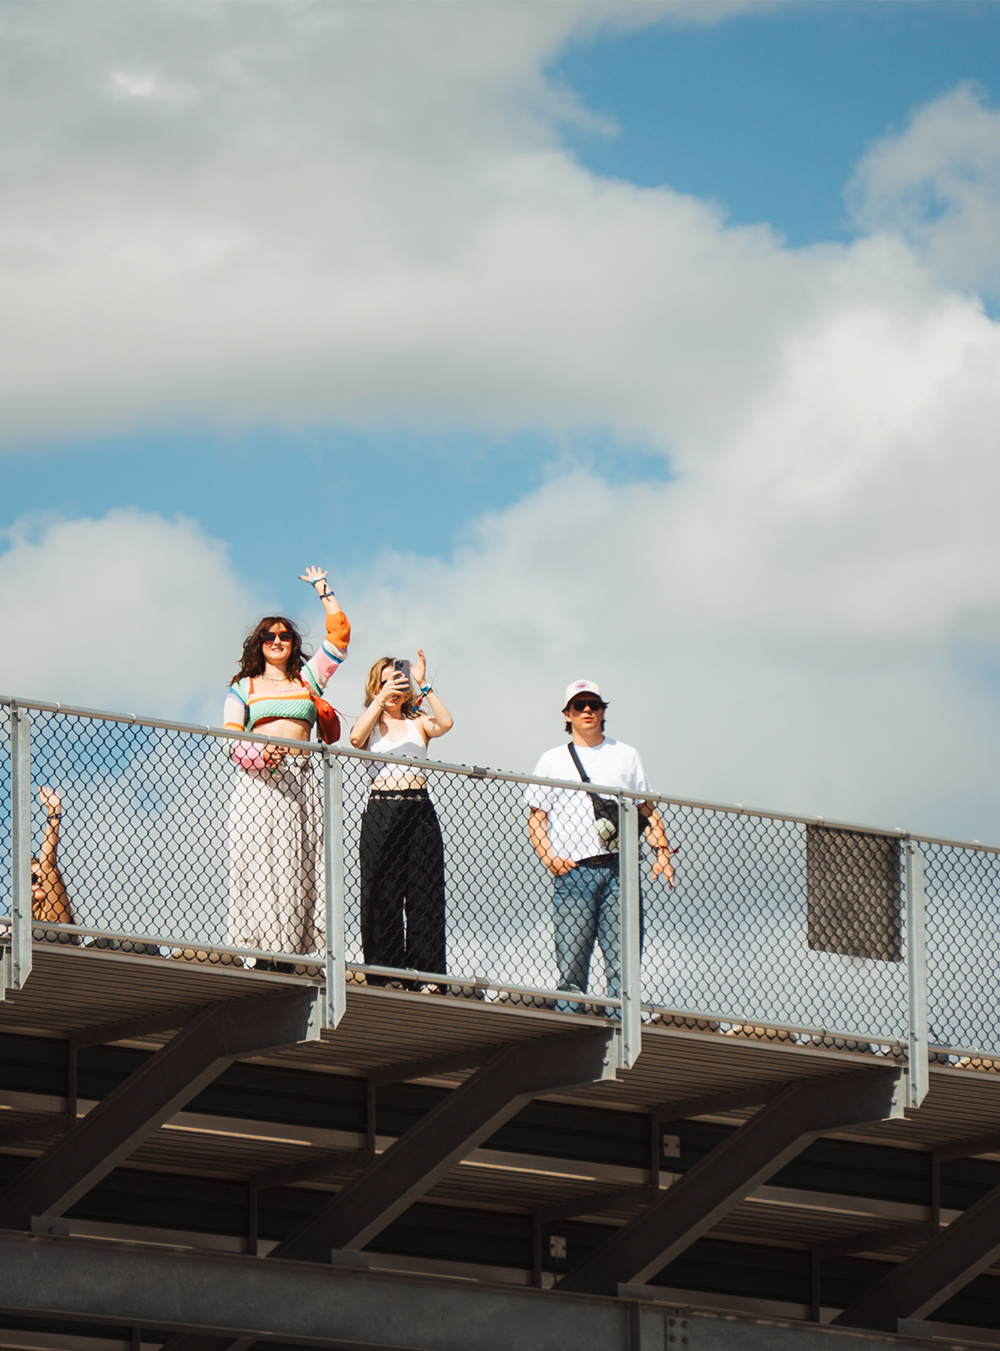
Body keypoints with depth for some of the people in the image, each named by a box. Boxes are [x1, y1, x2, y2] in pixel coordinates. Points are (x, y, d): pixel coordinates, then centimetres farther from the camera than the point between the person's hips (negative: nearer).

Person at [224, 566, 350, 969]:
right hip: (258, 780, -2)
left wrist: (324, 590, 24)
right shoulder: (243, 687, 14)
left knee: (296, 864, -8)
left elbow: (339, 634, 18)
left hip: (301, 779, 2)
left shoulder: (307, 678, 19)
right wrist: (259, 754, -14)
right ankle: (265, 955, -17)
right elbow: (231, 739, 5)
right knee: (259, 859, -12)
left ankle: (288, 955, -13)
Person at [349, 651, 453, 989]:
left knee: (424, 890, -4)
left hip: (419, 809, 1)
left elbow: (445, 723, -7)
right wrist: (382, 698, -19)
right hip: (381, 808, -1)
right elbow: (356, 738, -13)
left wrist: (422, 686, -13)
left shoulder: (417, 723, 15)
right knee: (383, 891, -5)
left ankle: (422, 972, -4)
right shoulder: (371, 724, 12)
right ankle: (384, 972, -4)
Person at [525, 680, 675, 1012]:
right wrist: (548, 856, -6)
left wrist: (662, 852, 2)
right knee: (571, 960, -8)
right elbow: (536, 817, 13)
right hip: (572, 870, -1)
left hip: (619, 869, 1)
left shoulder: (626, 756, 19)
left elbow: (647, 810, 18)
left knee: (622, 959, -8)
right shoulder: (552, 761, 17)